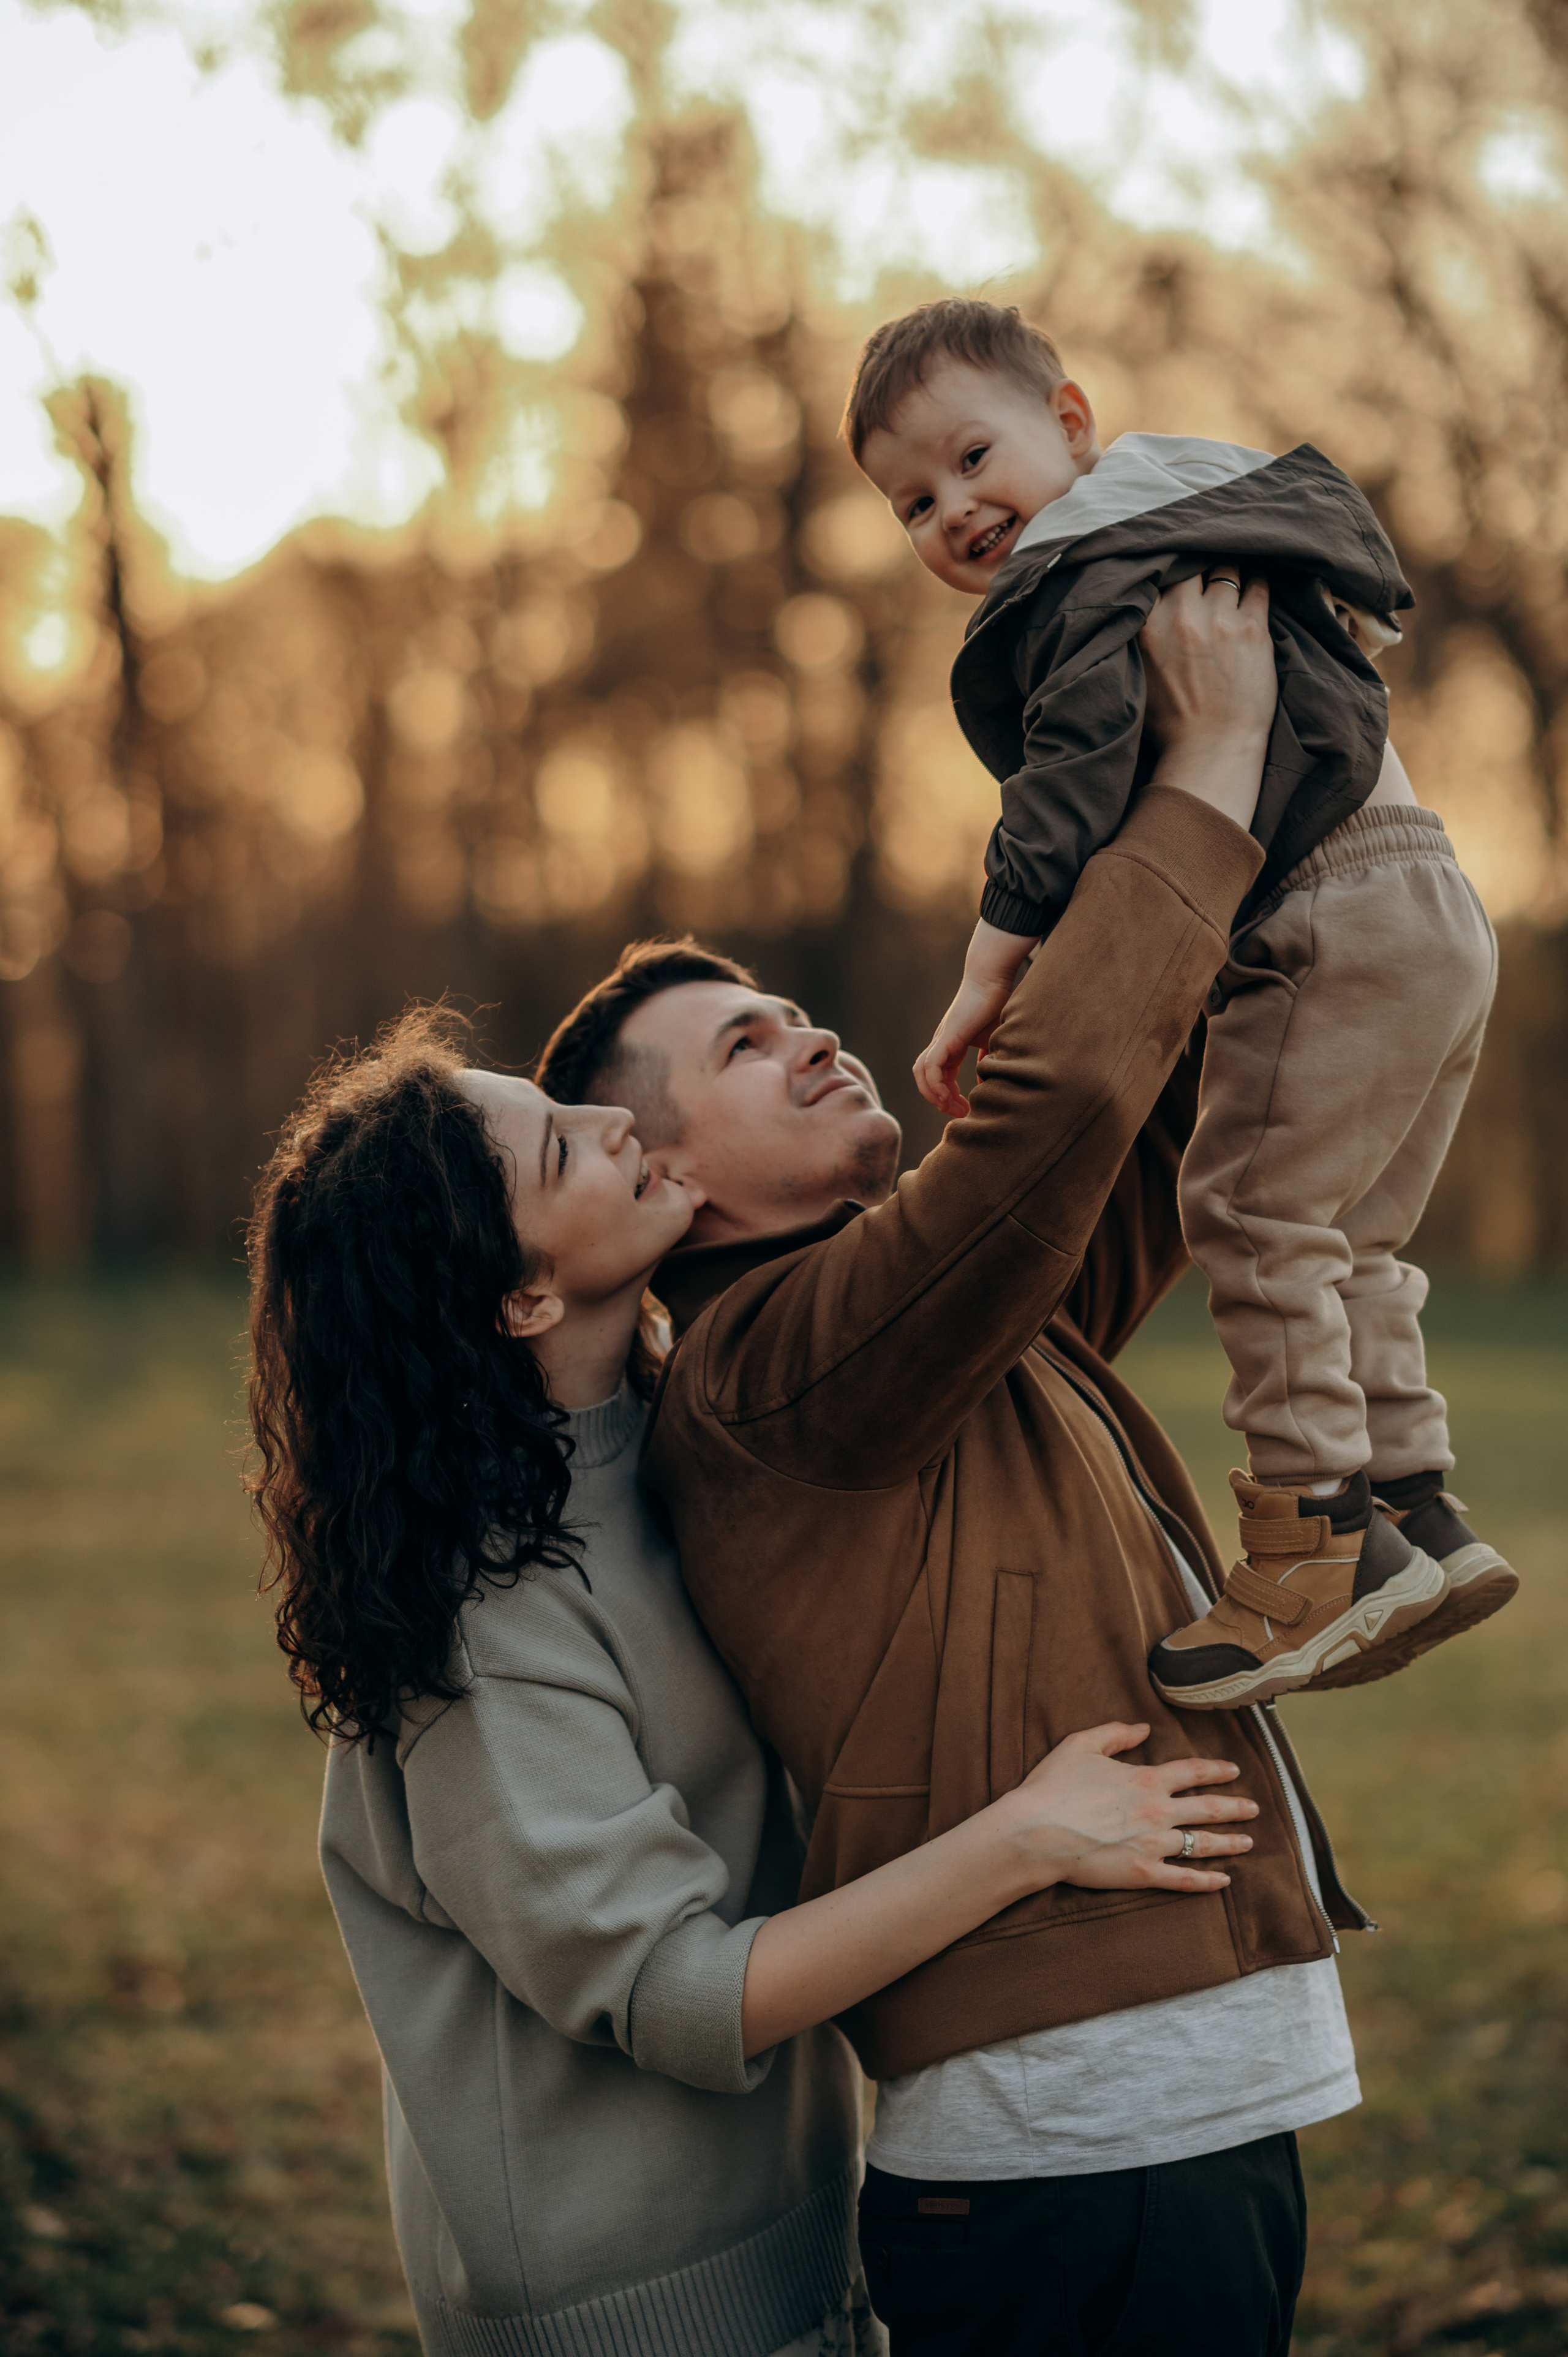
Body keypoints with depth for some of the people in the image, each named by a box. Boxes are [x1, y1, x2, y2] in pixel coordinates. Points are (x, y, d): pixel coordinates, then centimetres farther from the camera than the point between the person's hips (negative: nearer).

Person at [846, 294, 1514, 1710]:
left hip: (1335, 926, -11)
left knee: (1253, 1208, -13)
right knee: (1343, 1244, 14)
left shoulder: (1092, 570, -7)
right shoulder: (1185, 535, 24)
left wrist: (991, 970, -20)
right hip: (1432, 915, 11)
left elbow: (1078, 773, -19)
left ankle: (1320, 1534, -15)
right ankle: (1420, 1517, 15)